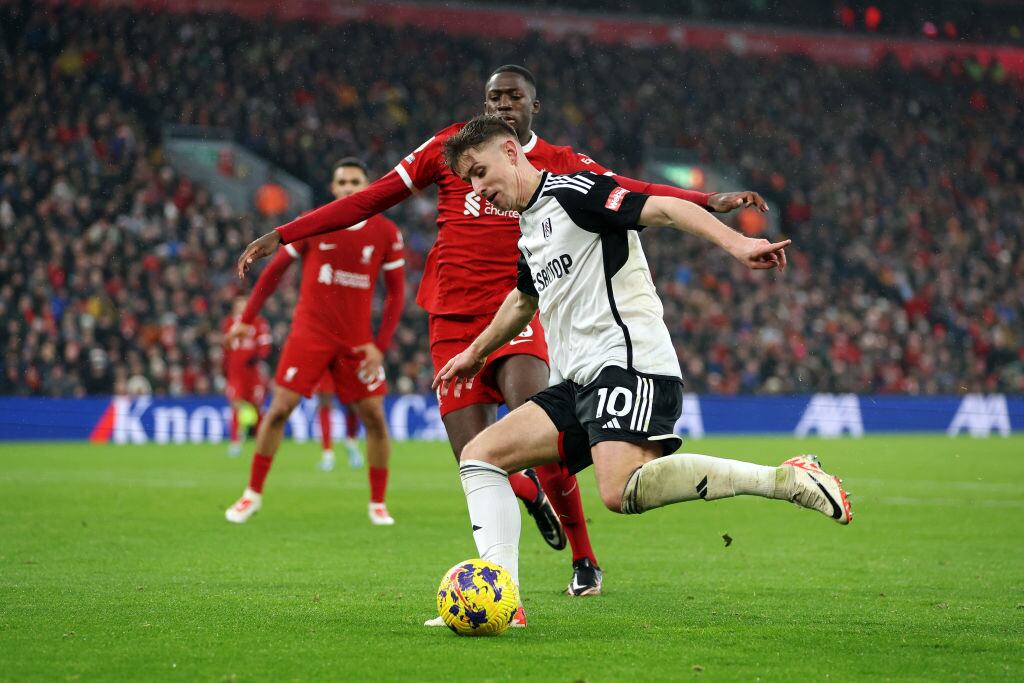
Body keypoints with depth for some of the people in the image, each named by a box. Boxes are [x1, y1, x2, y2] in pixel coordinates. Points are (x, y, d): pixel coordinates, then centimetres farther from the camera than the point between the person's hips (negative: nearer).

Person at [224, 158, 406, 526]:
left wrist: (380, 345, -5)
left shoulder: (386, 233, -1)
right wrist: (247, 317, 4)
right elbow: (275, 269, 6)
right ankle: (253, 494, 5)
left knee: (374, 417, -3)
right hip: (310, 331, -1)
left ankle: (378, 503, 11)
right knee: (279, 408, -7)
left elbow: (396, 293, 3)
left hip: (357, 340, 1)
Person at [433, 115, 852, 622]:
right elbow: (524, 300, 43)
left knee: (621, 493, -30)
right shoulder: (529, 231, 23)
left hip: (631, 366, -9)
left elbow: (666, 209, -15)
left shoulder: (571, 192, -3)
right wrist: (476, 352, 56)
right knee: (479, 456, 2)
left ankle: (784, 479, -22)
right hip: (581, 384, 9)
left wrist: (735, 243, -30)